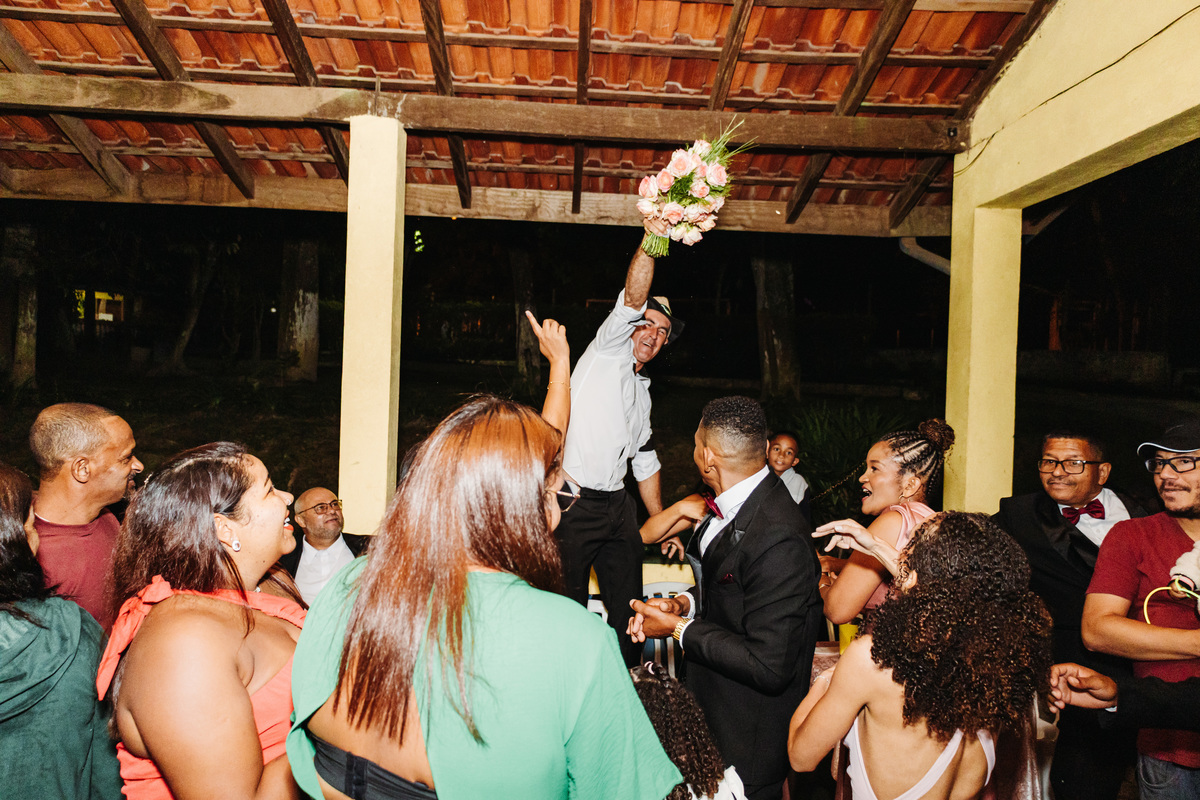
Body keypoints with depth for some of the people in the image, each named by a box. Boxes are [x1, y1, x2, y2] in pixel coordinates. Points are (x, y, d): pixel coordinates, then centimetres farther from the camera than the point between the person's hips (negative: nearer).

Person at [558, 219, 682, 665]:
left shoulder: (642, 392, 22)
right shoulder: (608, 351, 2)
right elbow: (633, 297, -16)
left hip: (617, 508, 8)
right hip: (573, 501, -7)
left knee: (628, 608, 9)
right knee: (568, 609, -3)